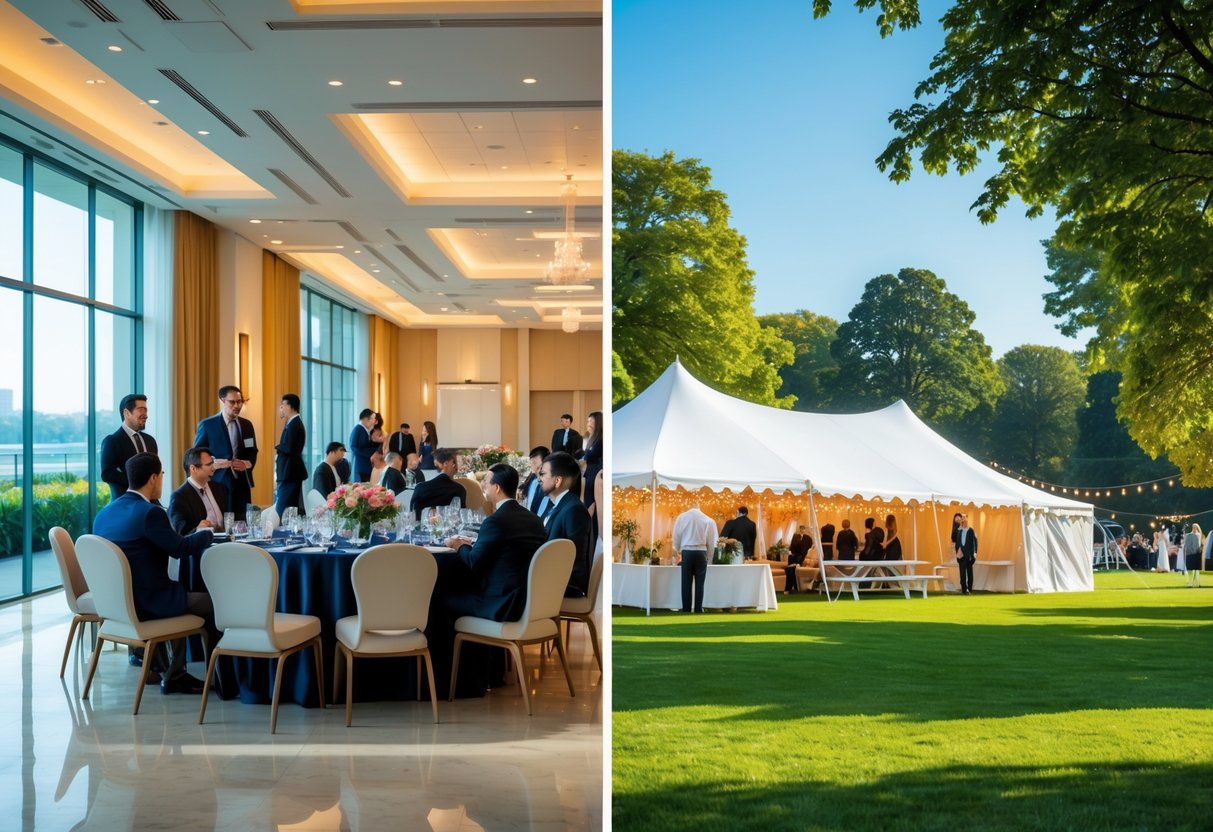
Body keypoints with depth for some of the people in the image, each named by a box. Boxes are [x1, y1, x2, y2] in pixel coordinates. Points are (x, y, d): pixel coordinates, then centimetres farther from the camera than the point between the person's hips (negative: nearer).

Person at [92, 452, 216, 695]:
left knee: (182, 595, 29)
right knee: (213, 603, 7)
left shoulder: (104, 513, 6)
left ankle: (174, 674, 26)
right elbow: (181, 548, -13)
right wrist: (205, 532, 5)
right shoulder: (150, 512, -19)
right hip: (146, 604, -9)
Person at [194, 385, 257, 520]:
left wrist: (247, 463, -4)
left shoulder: (247, 425, 13)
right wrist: (213, 463, -17)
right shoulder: (207, 425, -1)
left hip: (242, 483, 4)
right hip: (218, 483, -4)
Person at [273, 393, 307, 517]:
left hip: (290, 473, -10)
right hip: (291, 471, 10)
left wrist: (277, 447, -8)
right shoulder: (295, 423, 15)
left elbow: (289, 448, -25)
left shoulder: (293, 425, -17)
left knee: (283, 511, -11)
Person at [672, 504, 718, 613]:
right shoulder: (708, 520, 2)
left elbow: (676, 537, 3)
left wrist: (677, 552, 19)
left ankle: (686, 611, 3)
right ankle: (698, 610, 2)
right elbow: (711, 541, 5)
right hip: (701, 553, 0)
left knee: (686, 584, 4)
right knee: (699, 584, 5)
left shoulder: (682, 517, 0)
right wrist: (707, 555, 19)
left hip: (686, 552, 0)